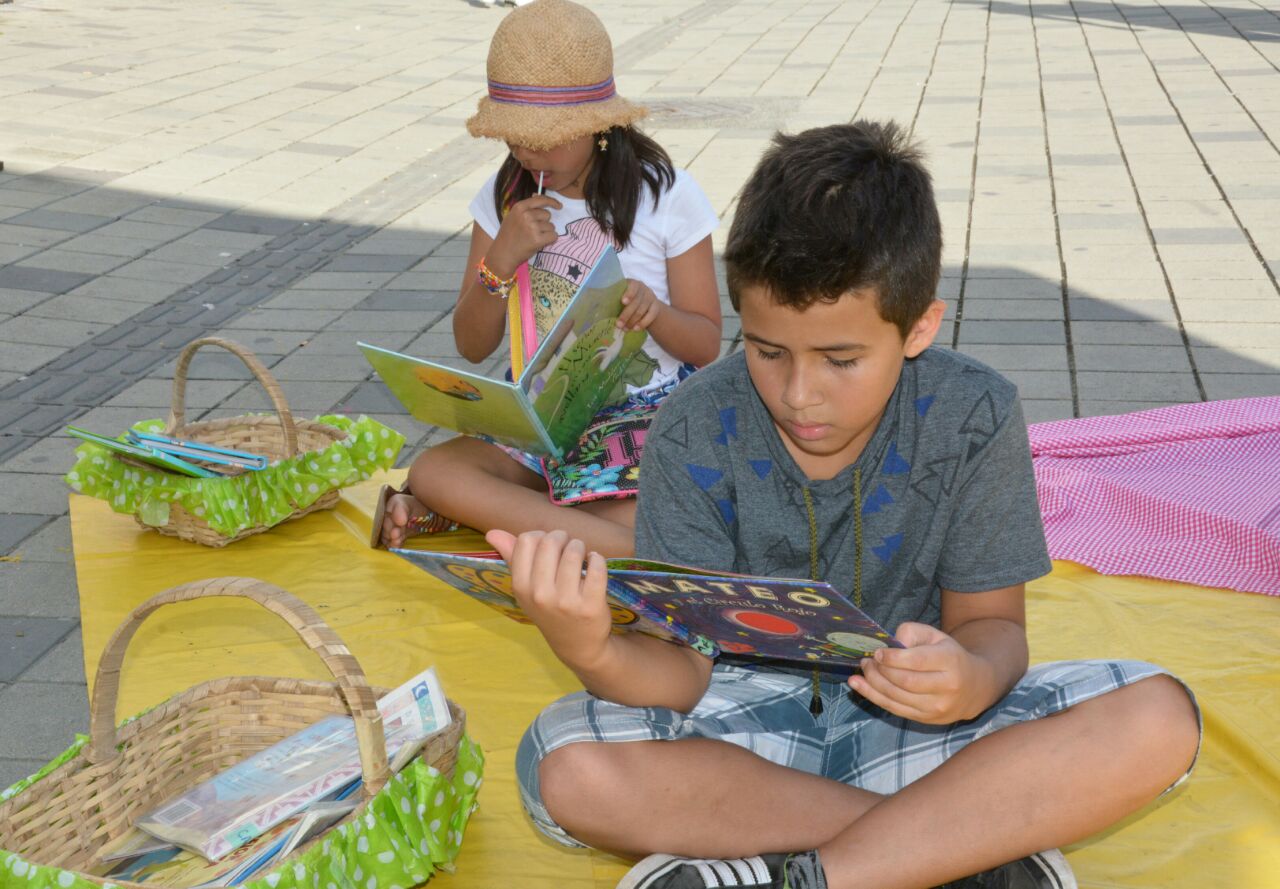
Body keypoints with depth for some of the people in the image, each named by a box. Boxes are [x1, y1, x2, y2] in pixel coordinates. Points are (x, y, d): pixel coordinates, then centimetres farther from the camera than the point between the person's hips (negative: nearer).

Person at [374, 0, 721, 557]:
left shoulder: (668, 197, -5)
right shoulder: (505, 197, 4)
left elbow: (707, 345, -1)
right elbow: (472, 346, 5)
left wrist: (654, 311, -23)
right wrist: (502, 258, -13)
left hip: (649, 426, -4)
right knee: (430, 472, -28)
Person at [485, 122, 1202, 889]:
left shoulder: (973, 417, -13)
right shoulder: (697, 431, -14)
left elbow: (992, 624, -6)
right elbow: (684, 671, -16)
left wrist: (972, 681, -32)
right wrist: (594, 652, -40)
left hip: (912, 717, 0)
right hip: (748, 711, 0)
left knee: (1158, 719, -24)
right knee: (567, 769, -30)